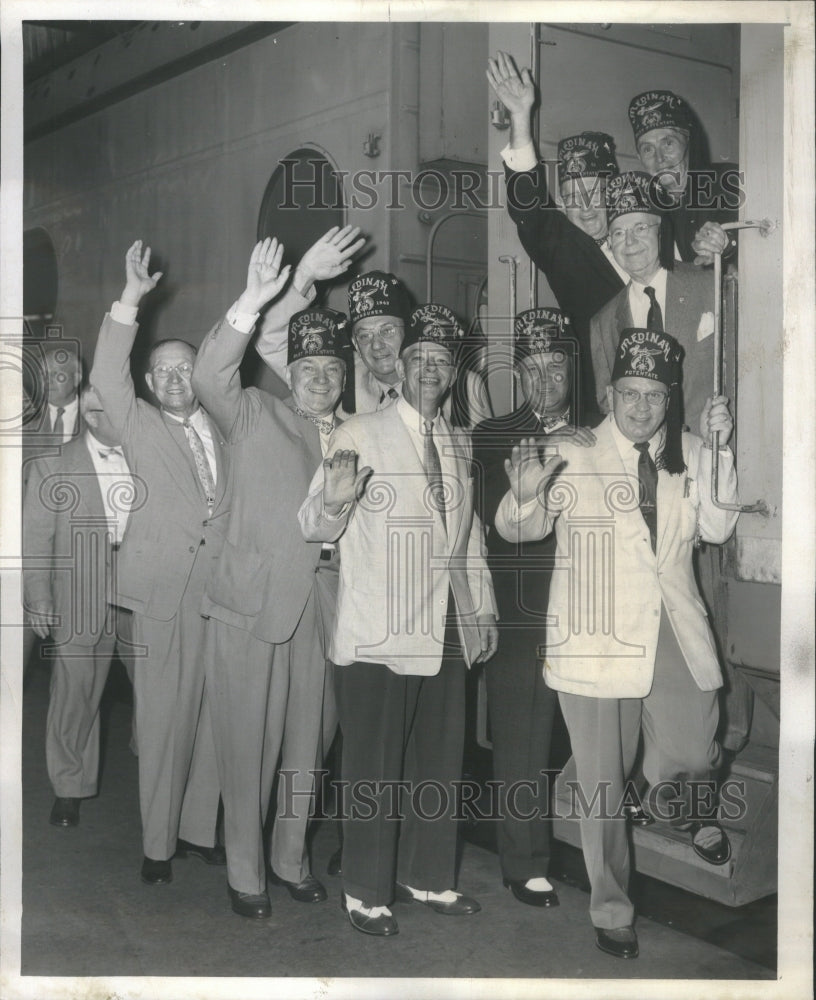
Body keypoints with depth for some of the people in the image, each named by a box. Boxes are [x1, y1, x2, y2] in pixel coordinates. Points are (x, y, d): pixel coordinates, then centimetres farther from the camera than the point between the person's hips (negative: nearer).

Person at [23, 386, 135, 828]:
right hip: (81, 602, -2)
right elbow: (35, 539, 2)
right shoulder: (52, 467, 2)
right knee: (74, 696, 3)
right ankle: (69, 788, 20)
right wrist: (38, 600, -3)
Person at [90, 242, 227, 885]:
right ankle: (159, 844, 10)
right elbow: (107, 378, -9)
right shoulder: (141, 426, 6)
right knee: (164, 718, -1)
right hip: (166, 592, -3)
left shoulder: (223, 429, 16)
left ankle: (200, 829, 22)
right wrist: (132, 298, -17)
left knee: (214, 717, 8)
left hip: (224, 587, 3)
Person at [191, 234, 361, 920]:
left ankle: (293, 859, 31)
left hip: (325, 605, 4)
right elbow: (208, 378, -17)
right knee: (248, 745, 3)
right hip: (254, 605, -4)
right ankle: (245, 873, 19)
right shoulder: (256, 416, 2)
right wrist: (254, 301, -26)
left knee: (308, 743, 13)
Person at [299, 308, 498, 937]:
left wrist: (484, 609, 19)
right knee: (375, 767, 2)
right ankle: (367, 894, 17)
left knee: (439, 760, 14)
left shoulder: (462, 445, 14)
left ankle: (427, 877, 30)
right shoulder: (359, 435, -3)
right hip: (377, 633, -5)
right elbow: (315, 527, -7)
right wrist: (334, 501, -30)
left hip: (447, 630, 6)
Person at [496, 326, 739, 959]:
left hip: (675, 634, 3)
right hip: (598, 638, -2)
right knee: (604, 787, 7)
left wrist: (716, 450, -12)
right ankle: (613, 912, 28)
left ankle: (691, 809, 40)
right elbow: (522, 528, -3)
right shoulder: (575, 451, -4)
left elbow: (716, 529, -2)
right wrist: (525, 495, -26)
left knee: (694, 762, 0)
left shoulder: (689, 454, 7)